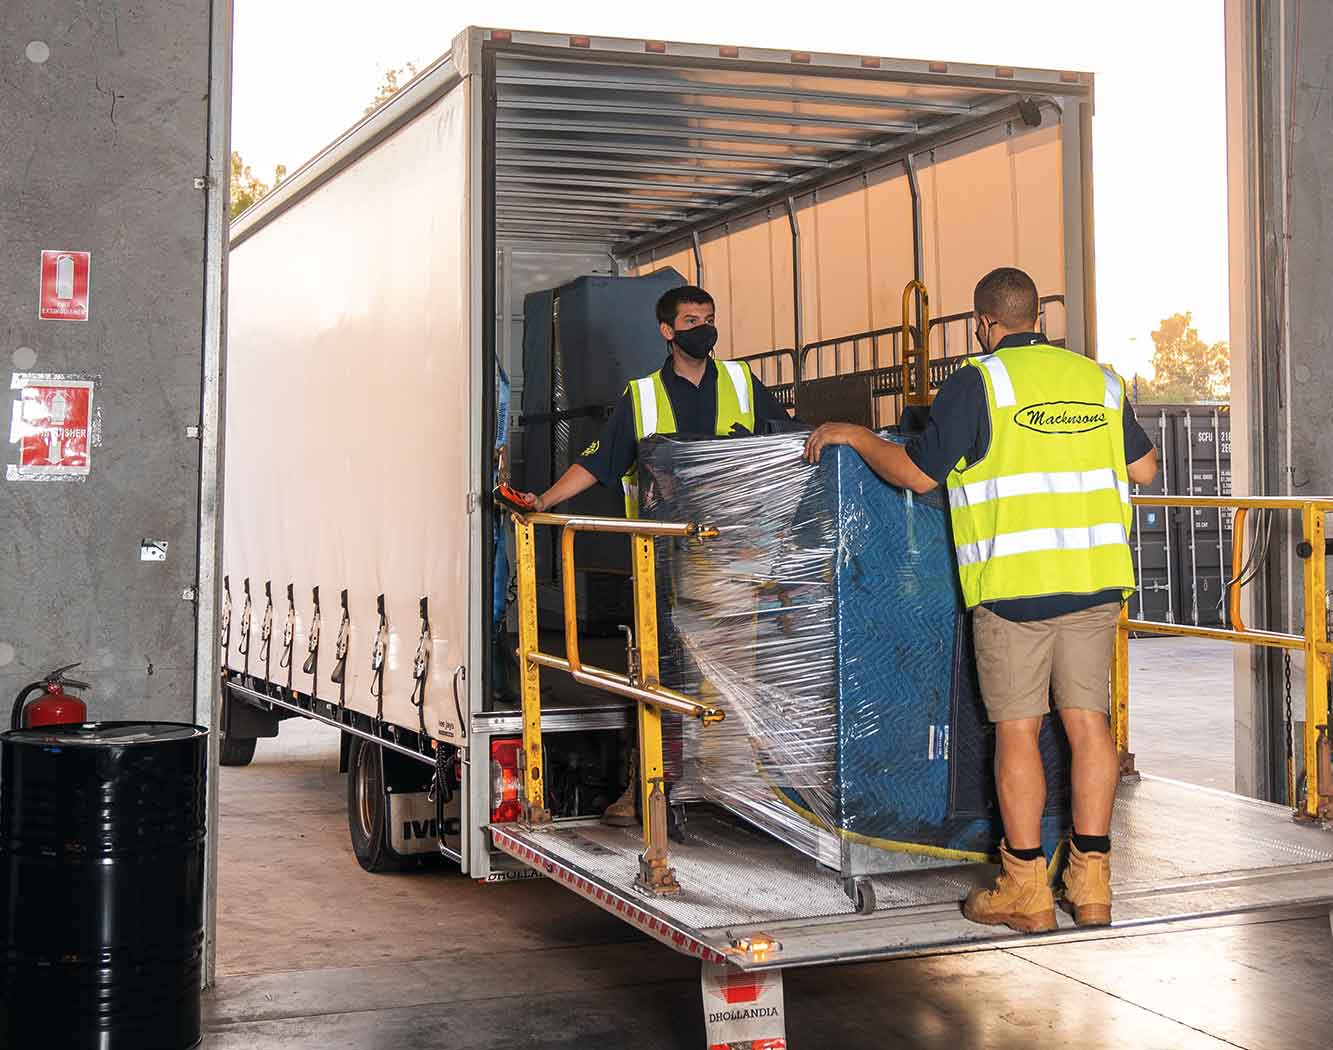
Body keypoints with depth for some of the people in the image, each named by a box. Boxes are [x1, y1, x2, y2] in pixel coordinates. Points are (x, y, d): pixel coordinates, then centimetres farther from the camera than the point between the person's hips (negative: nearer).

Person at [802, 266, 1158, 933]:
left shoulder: (979, 382, -4)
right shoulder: (1098, 380, 12)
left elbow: (917, 473, -6)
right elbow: (1144, 468, 21)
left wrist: (852, 435, 9)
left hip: (1015, 581, -5)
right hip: (1095, 578, 5)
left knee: (1017, 731, 2)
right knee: (1088, 721, 7)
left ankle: (1026, 892, 6)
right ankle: (1091, 885, 9)